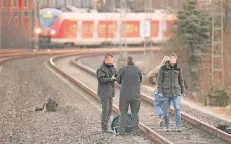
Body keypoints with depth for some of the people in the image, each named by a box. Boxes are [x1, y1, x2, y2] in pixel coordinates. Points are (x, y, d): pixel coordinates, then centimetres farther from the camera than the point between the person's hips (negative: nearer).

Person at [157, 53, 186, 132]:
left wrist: (183, 91, 11)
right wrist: (160, 92, -11)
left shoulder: (178, 68, 1)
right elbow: (160, 80, -5)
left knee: (177, 109, -13)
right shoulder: (163, 68, -6)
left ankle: (178, 127, -12)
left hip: (176, 92, 1)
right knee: (166, 110, 5)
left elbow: (181, 80, 10)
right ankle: (167, 126, 21)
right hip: (166, 92, -1)